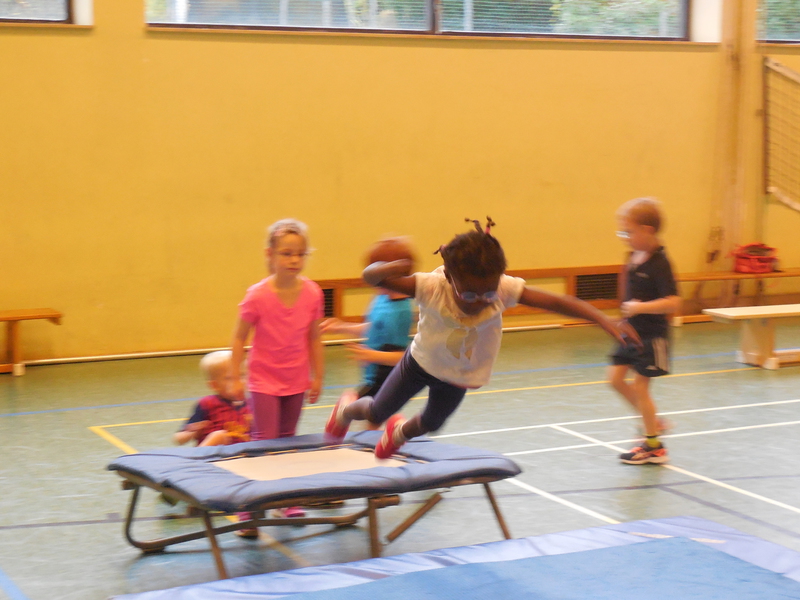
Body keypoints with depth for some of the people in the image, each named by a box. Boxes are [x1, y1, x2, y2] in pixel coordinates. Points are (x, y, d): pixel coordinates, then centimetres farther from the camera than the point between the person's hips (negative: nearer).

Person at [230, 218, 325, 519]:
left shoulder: (312, 293, -8)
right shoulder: (258, 295, -18)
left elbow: (314, 338, 3)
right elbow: (239, 338, -8)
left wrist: (317, 376, 7)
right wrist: (235, 378, -7)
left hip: (296, 381, 4)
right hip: (264, 380, -4)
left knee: (287, 441, 14)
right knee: (265, 441, -7)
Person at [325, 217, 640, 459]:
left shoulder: (505, 289, -35)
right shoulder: (431, 287, -38)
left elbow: (559, 303, -39)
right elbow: (370, 278, -39)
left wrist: (606, 322, -50)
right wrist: (387, 269, -63)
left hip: (459, 376, 2)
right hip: (420, 362, -2)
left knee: (431, 423, 25)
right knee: (377, 412, 14)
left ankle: (401, 432, 61)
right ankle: (347, 409, 51)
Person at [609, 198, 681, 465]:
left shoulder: (658, 264, -21)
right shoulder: (634, 257, 4)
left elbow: (673, 302, -28)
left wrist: (640, 307, -29)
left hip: (651, 335, -8)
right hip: (632, 331, 8)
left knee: (640, 385, -2)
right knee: (616, 377, 8)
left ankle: (653, 447, 11)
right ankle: (652, 421, 25)